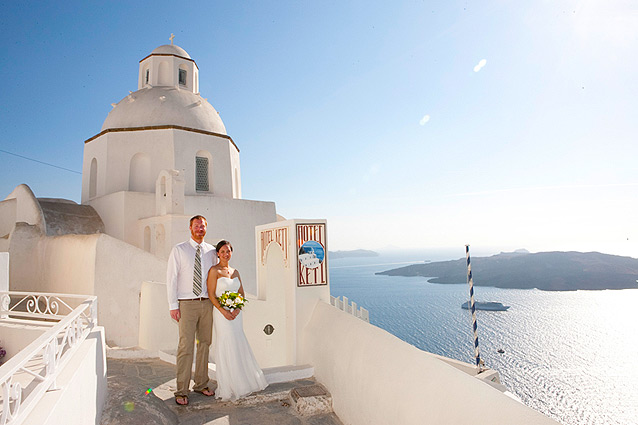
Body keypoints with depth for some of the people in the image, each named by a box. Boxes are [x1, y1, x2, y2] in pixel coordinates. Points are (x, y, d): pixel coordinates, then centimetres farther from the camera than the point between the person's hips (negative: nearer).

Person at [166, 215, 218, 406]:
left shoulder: (211, 251, 9)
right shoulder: (179, 249, 0)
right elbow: (171, 278, -3)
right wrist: (173, 306, -8)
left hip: (207, 303, 4)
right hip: (187, 304, -4)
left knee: (205, 344, 10)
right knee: (185, 346, -5)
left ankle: (201, 384, 24)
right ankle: (182, 391, 6)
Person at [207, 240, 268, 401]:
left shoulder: (235, 272, 13)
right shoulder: (214, 270, -5)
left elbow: (241, 293, 12)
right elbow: (211, 294, -10)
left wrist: (237, 308, -5)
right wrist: (223, 310, -18)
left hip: (236, 314, 6)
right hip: (222, 314, -5)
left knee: (239, 347, 10)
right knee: (226, 347, -2)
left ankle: (241, 382, 24)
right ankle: (227, 387, 10)